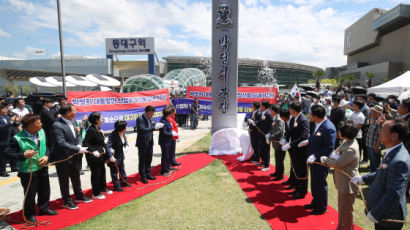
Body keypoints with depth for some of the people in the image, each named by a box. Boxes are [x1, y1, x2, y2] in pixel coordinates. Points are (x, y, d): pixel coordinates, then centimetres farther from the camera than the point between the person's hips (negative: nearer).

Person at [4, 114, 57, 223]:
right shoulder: (17, 139, -21)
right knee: (30, 194, 10)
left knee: (45, 190, 22)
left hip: (42, 168, 6)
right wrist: (23, 155, -28)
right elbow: (8, 152, -14)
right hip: (28, 171, -6)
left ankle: (44, 208, 45)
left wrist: (46, 156, -7)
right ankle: (30, 214, 34)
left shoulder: (41, 132, -4)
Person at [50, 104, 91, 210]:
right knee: (64, 181, 11)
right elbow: (61, 143, -27)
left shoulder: (73, 122, 1)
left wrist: (79, 145, -9)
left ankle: (79, 196, 40)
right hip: (63, 158, -7)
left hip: (74, 157, 8)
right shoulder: (57, 125, -23)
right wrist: (78, 149, -25)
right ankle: (67, 201, 28)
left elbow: (78, 135, 10)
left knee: (76, 177, 22)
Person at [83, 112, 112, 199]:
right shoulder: (91, 130, -19)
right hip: (94, 156, -9)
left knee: (102, 171, 19)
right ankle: (95, 194, 18)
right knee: (95, 173, 3)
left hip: (101, 155, 9)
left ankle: (103, 189, 37)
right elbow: (85, 143, -23)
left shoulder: (98, 129, 7)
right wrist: (93, 151, -30)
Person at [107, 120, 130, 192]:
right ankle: (116, 186, 20)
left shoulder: (123, 133, -7)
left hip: (121, 155, 8)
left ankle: (124, 182, 39)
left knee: (122, 169, 22)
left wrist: (126, 146, -5)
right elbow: (108, 146, -34)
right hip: (114, 157, -8)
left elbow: (125, 141, 13)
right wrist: (111, 156, -41)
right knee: (114, 171, 7)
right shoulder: (113, 135, -29)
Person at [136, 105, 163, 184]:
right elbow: (142, 130, -26)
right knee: (142, 160, 5)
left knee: (149, 159, 16)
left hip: (150, 142, 8)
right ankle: (143, 176, 16)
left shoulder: (151, 119, 8)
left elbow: (153, 127, 16)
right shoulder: (140, 119, -16)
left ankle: (148, 174, 30)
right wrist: (154, 128, -31)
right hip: (142, 143, -7)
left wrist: (158, 126, -6)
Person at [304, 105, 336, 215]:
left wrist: (315, 156, -27)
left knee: (320, 184, 9)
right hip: (314, 159, 9)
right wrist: (307, 141, 1)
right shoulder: (316, 124, 0)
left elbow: (329, 147, -24)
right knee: (314, 182, 22)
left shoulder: (329, 128, -26)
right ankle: (315, 202, 42)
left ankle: (322, 207, 29)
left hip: (321, 161, -8)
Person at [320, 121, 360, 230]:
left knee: (347, 210, 11)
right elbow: (337, 153, 7)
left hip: (348, 184, -9)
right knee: (341, 208, 24)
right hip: (343, 182, 9)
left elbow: (337, 163, -28)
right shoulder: (348, 141, 0)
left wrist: (325, 159, -12)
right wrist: (331, 157, -13)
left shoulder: (351, 149, -29)